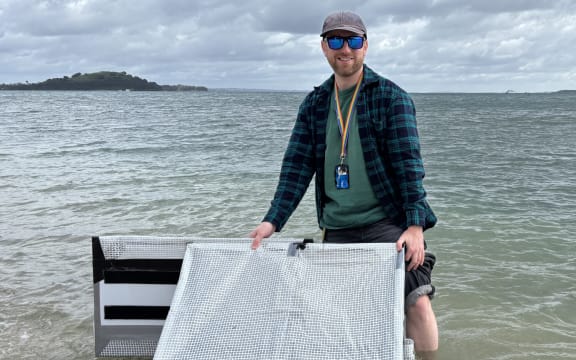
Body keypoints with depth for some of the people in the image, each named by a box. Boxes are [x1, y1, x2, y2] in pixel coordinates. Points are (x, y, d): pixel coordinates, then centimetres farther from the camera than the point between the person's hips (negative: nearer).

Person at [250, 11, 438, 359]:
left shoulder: (391, 97, -4)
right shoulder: (314, 103, 8)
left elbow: (408, 161, -11)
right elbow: (297, 165, 4)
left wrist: (415, 225, -20)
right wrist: (274, 220, -5)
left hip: (388, 222, -4)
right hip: (336, 229, 4)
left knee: (417, 300, -11)